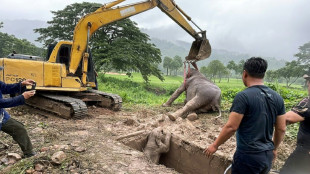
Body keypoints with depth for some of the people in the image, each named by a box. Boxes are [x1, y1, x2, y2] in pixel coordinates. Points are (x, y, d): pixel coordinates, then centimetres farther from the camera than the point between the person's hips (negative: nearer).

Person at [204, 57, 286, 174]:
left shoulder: (243, 96, -18)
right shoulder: (277, 98, 1)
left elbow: (231, 127, -19)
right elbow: (281, 129, 7)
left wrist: (215, 145, -6)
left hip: (248, 156, -6)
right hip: (268, 156, 6)